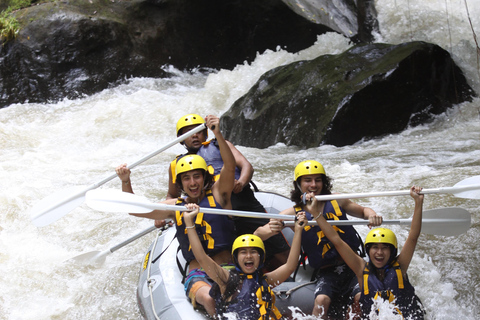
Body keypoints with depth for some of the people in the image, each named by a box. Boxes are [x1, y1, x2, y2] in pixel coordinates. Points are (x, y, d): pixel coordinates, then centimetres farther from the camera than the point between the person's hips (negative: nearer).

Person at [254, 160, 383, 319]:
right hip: (326, 272, -1)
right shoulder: (294, 213, -2)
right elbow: (258, 234, -8)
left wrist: (371, 215, -5)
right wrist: (271, 230, -33)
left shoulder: (336, 201, 4)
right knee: (322, 300, -28)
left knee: (362, 298, -26)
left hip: (353, 265, 1)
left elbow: (362, 210, 20)